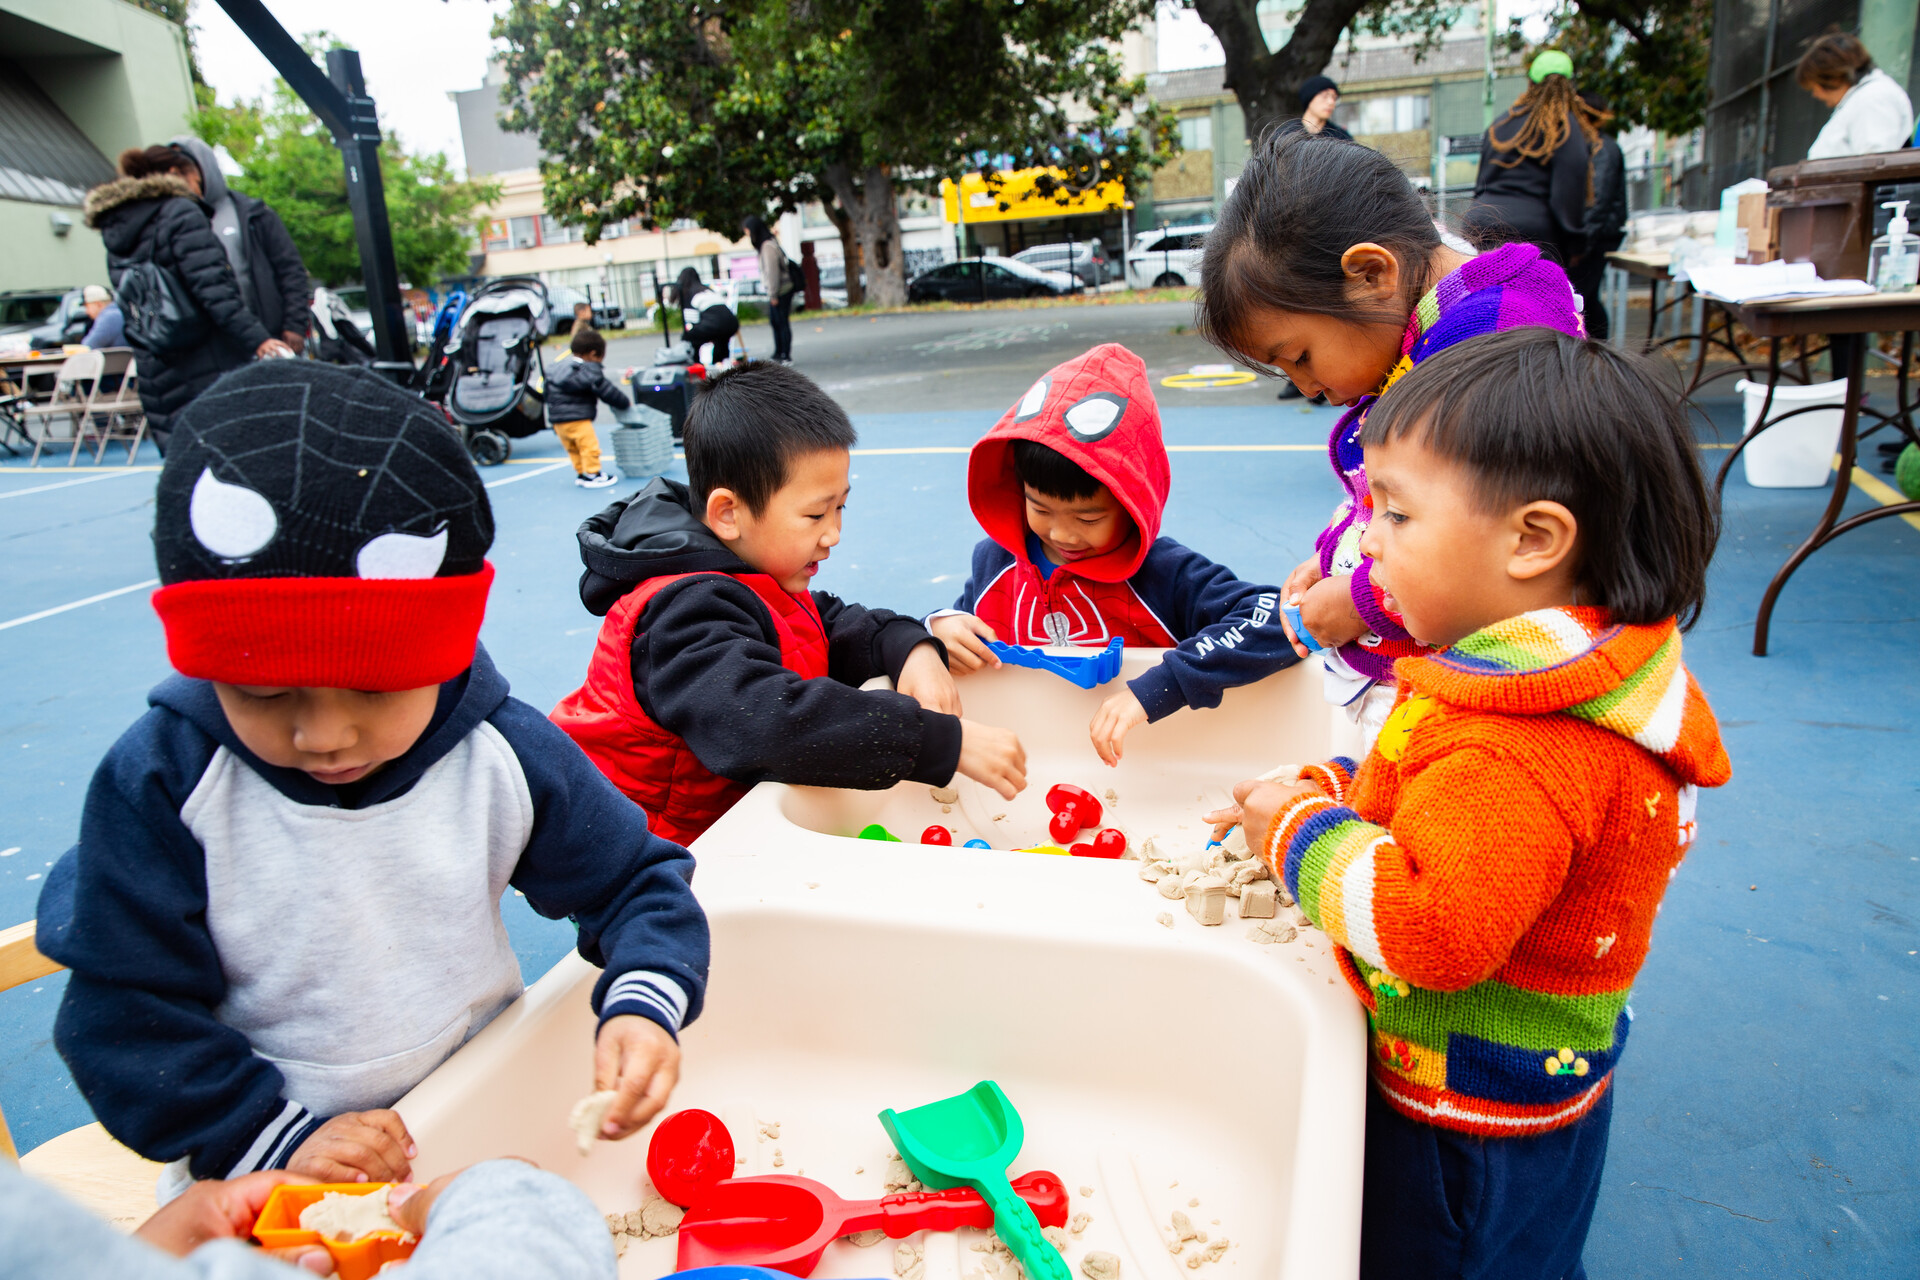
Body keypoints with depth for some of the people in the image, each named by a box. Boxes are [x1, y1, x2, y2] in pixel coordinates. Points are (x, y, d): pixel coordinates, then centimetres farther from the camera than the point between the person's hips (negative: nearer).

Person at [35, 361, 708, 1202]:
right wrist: (278, 1135, -15)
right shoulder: (161, 786, -10)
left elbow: (635, 880, 2)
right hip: (267, 1178, -1)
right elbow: (126, 1015, -5)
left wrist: (643, 1006, -16)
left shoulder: (503, 755, -8)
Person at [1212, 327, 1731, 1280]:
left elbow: (1436, 931, -39)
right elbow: (1424, 795, 13)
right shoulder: (1554, 677, 0)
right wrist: (1316, 794, -1)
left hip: (1469, 1123, -9)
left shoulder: (1514, 750, -35)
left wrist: (1302, 833, -26)